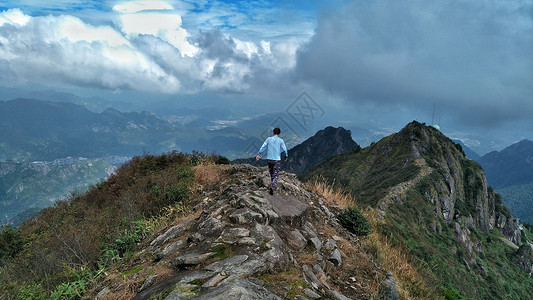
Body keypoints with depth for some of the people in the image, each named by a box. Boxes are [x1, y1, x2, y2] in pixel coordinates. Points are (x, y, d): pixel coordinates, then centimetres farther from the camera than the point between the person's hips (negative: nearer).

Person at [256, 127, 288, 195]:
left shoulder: (268, 139, 1)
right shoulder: (280, 140, -5)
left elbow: (263, 147, -4)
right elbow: (284, 149, 1)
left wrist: (258, 154, -3)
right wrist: (286, 156, 18)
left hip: (269, 159, 3)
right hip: (277, 160, -3)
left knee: (271, 173, 20)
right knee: (276, 175, 1)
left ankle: (273, 185, 31)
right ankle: (272, 187, -16)